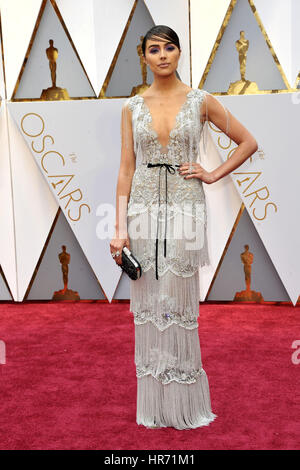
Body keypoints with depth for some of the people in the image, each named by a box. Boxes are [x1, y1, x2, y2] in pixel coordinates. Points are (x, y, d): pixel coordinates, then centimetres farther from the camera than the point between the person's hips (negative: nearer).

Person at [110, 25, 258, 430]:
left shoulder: (201, 101, 3)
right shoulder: (133, 107, 7)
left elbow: (249, 142, 9)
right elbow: (126, 169, 3)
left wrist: (212, 175, -1)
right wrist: (119, 229, -3)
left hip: (185, 207, -2)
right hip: (144, 207, 2)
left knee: (180, 303, 4)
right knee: (148, 305, 6)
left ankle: (185, 403, 21)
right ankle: (153, 405, 21)